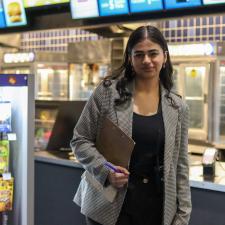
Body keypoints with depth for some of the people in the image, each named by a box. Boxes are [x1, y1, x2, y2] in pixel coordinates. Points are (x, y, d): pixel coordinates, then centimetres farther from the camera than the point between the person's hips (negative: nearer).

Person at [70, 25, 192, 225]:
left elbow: (180, 165, 7)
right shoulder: (108, 92, -4)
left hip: (156, 208, 2)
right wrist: (105, 171, -16)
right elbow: (80, 140, -1)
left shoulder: (177, 107, 4)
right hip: (110, 203, -2)